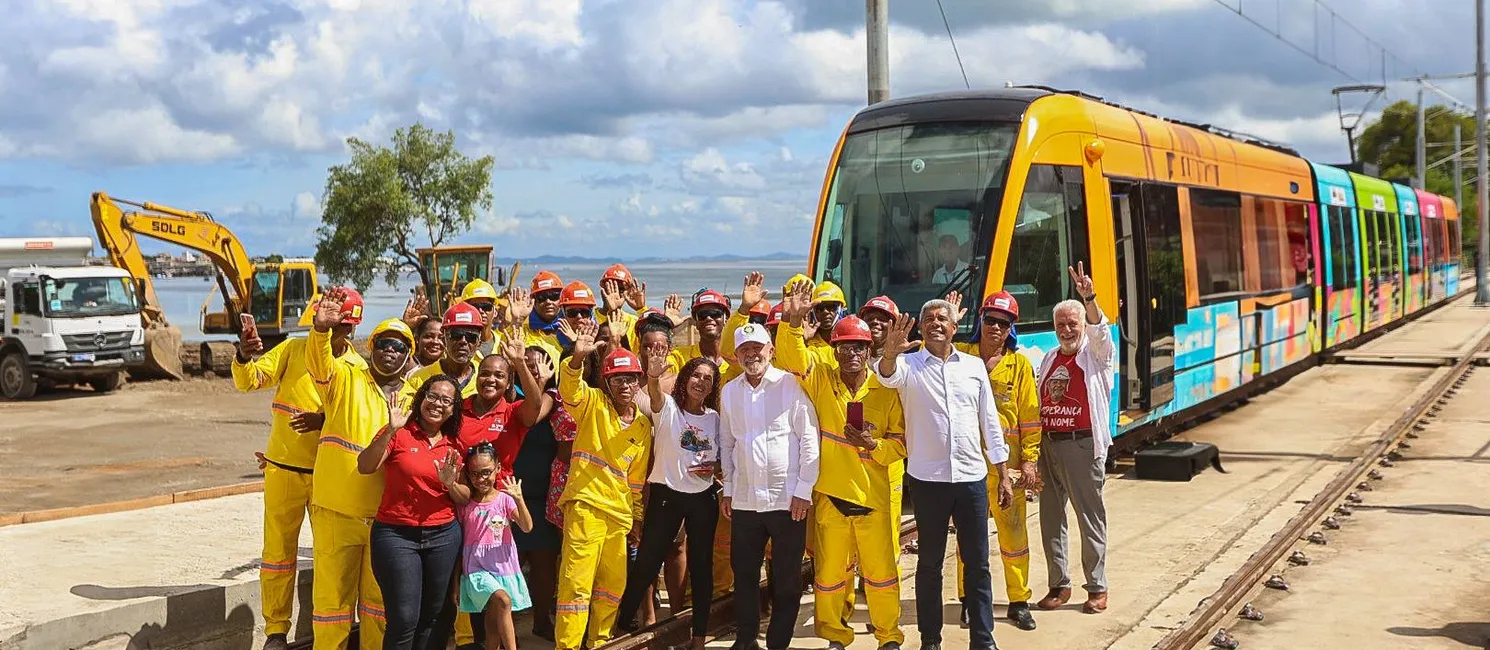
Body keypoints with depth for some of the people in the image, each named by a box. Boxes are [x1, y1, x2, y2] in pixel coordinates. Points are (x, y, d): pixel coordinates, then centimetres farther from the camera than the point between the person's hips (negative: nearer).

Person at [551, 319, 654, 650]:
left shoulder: (644, 425, 11)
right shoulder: (592, 403, -2)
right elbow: (569, 387, -25)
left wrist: (637, 516, 19)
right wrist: (579, 357, -44)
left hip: (619, 513, 6)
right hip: (585, 506, -6)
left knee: (614, 584, 13)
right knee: (577, 581, -8)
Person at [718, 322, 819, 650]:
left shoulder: (791, 385, -6)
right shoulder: (729, 391, 8)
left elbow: (810, 439, -7)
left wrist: (803, 489, -9)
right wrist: (728, 488, 13)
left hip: (788, 499, -4)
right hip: (744, 500, 4)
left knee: (786, 580, 3)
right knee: (744, 574, 11)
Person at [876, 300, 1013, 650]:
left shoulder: (974, 366, 7)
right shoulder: (909, 364, -1)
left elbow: (990, 422, 10)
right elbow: (888, 375, -25)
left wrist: (1003, 475, 9)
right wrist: (890, 353, -49)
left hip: (972, 477, 2)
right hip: (927, 479, -2)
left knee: (977, 562, 6)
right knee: (930, 563, 8)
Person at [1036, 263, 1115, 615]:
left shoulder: (1097, 354, 1)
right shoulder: (1049, 359, 18)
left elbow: (1100, 329, -21)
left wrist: (1089, 299, -39)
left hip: (1082, 444, -6)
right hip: (1048, 444, 6)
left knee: (1091, 516, -1)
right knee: (1050, 517, 9)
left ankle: (1097, 588, 8)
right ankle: (1059, 585, 19)